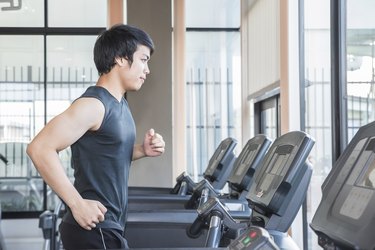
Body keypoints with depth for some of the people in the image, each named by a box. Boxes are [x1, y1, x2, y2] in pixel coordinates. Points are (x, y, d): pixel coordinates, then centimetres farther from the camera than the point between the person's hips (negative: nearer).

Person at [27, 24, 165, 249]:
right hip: (93, 230, -9)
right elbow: (40, 148, -25)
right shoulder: (93, 104, -17)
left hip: (108, 228, 9)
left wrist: (142, 150, 5)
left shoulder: (120, 104, 12)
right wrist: (77, 204, -25)